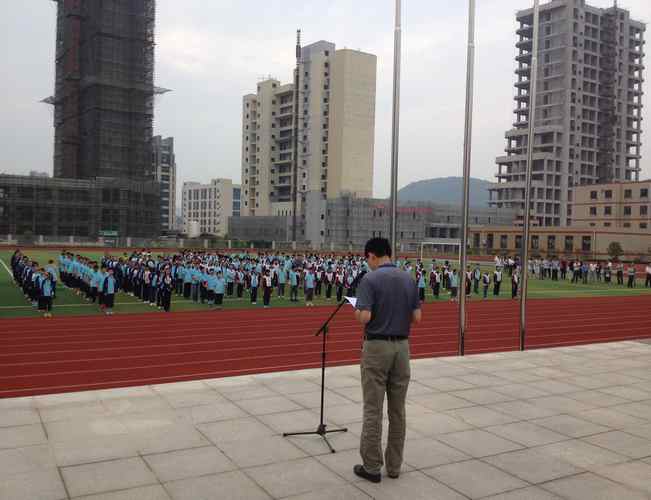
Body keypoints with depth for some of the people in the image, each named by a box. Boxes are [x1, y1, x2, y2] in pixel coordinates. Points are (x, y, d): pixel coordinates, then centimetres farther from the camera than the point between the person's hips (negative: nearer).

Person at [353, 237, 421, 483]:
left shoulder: (370, 279, -12)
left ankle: (372, 467, 10)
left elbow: (364, 317, -20)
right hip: (401, 347, 5)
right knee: (398, 409, 12)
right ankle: (394, 465, 20)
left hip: (376, 347, -5)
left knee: (373, 410, 2)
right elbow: (417, 317, 3)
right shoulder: (409, 279, 5)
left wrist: (356, 310, 2)